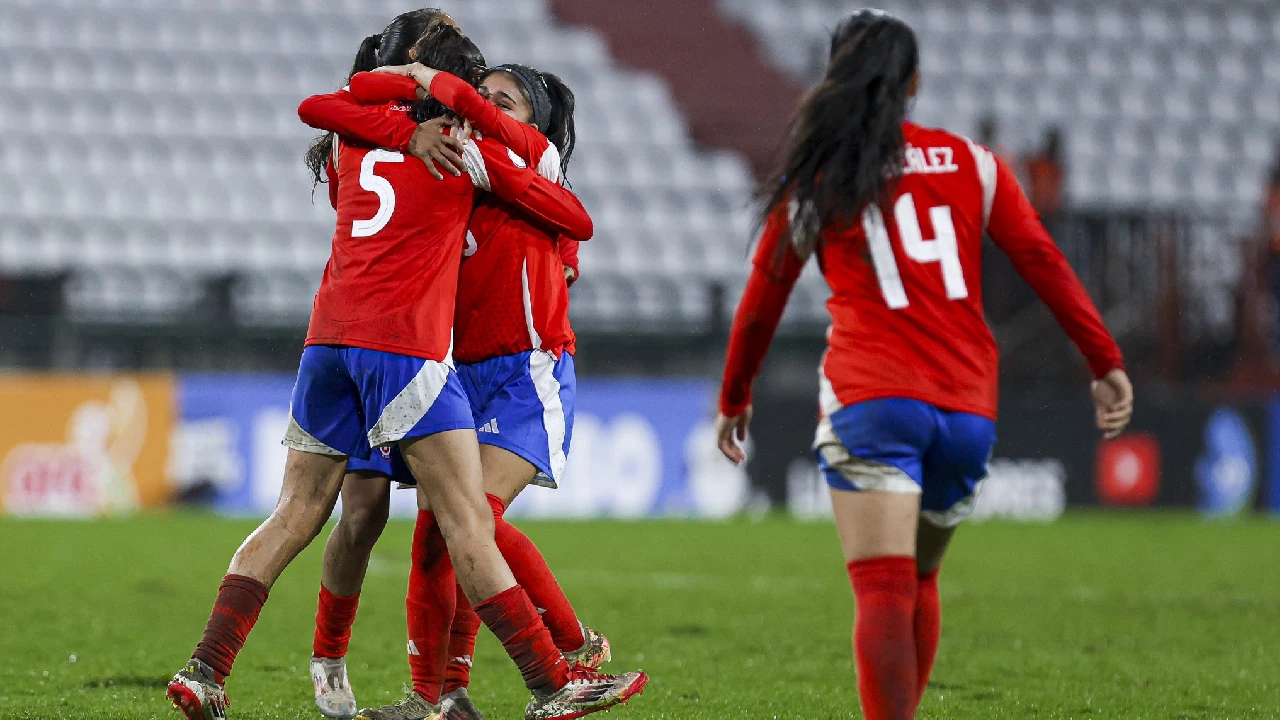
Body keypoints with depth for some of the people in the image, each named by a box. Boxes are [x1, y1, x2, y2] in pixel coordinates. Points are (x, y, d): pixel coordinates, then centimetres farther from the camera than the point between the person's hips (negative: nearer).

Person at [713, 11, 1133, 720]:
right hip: (967, 404, 3)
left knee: (884, 594, -12)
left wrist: (733, 401, 29)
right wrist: (1106, 363, 7)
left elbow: (761, 300, 16)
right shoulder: (972, 164, 12)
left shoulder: (812, 180, 9)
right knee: (919, 580, 21)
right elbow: (1043, 262, 5)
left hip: (872, 400, -3)